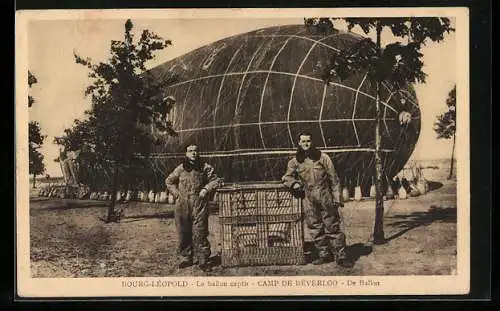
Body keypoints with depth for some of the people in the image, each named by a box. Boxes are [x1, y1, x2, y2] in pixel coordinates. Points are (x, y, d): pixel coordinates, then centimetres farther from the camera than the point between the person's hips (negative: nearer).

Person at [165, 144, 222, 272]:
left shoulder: (205, 167, 5)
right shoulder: (180, 168, 9)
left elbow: (216, 180, 9)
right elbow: (169, 181, 22)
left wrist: (206, 189, -6)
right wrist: (176, 193, 9)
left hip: (199, 205, -2)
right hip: (182, 205, 2)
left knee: (200, 233, -4)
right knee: (184, 233, 7)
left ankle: (203, 260, 3)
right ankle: (187, 258, 20)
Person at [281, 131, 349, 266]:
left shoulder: (322, 157, -1)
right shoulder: (295, 161, 6)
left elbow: (334, 179, 1)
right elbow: (286, 177, 15)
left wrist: (337, 198, -5)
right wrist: (294, 183, -7)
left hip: (325, 198, -3)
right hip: (308, 200, 3)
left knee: (332, 227, -1)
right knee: (315, 228, 8)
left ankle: (340, 256, 4)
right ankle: (324, 254, 20)